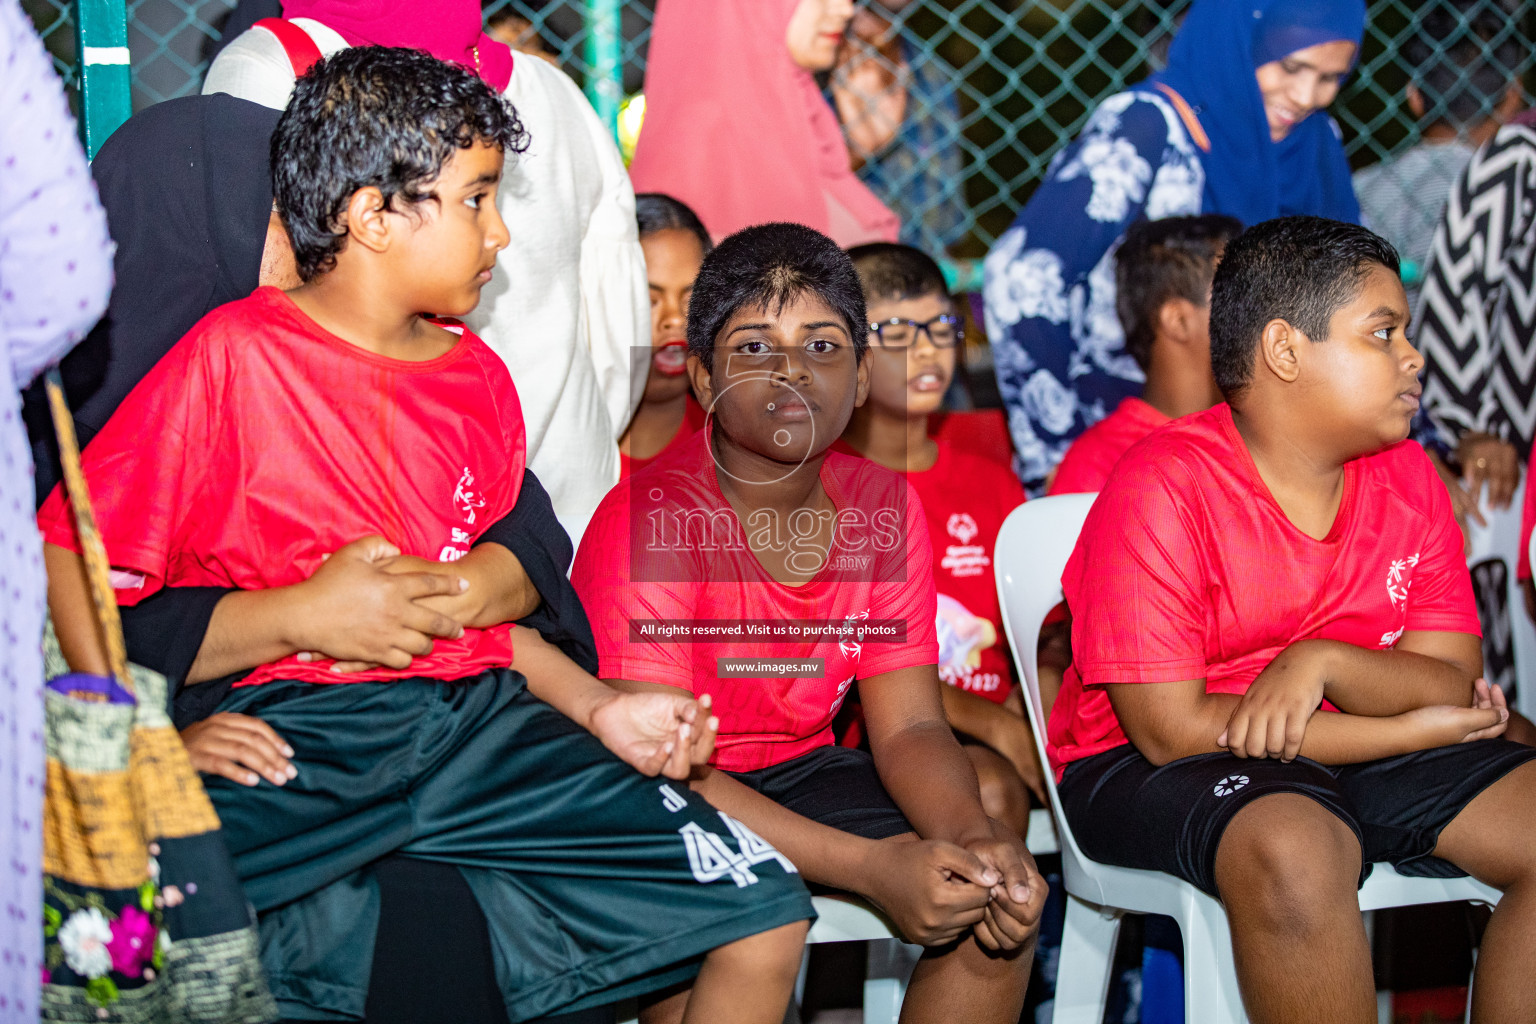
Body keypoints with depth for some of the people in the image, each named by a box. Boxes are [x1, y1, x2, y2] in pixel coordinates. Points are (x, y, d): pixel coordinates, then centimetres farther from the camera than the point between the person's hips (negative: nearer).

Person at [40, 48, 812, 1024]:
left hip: (474, 721, 6)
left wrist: (599, 708, 6)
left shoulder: (477, 379, 15)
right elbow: (74, 553, -3)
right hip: (286, 736, -5)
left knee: (767, 920, -6)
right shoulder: (233, 356, -4)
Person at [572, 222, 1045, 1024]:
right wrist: (873, 866, -35)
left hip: (799, 773, 6)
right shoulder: (647, 522, -20)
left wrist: (976, 836, -26)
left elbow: (909, 727, -2)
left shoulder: (882, 508, -2)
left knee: (1000, 896, -12)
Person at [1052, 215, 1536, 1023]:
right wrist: (1419, 725, -15)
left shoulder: (1407, 479, 2)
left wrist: (1323, 661, -26)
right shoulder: (1161, 488, -17)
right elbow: (1171, 728, -21)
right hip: (1148, 772, -6)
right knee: (1296, 850, -37)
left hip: (1360, 748, 7)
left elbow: (1454, 687, -2)